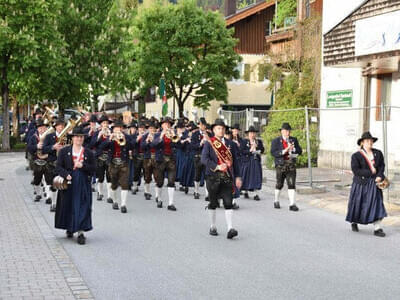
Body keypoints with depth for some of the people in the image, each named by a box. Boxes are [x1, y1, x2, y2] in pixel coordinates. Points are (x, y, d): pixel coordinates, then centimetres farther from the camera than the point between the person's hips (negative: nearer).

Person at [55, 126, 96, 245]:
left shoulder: (88, 153, 6)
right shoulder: (64, 151, 4)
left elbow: (93, 169, 4)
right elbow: (58, 167, 0)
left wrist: (83, 166, -13)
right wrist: (65, 174, -18)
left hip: (83, 184, 0)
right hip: (68, 183, 0)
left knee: (82, 207, -7)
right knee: (68, 206, 7)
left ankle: (80, 232, -7)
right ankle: (69, 228, 28)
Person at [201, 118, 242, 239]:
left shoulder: (230, 144, 12)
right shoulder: (209, 143, 1)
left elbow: (235, 161, 14)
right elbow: (204, 159, -11)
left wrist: (237, 177, 9)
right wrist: (217, 166, -22)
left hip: (227, 177, 2)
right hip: (213, 177, -2)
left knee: (228, 203, -8)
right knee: (213, 203, 8)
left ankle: (230, 229, -12)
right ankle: (213, 227, 22)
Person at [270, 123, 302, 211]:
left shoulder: (294, 140, 10)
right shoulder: (275, 141, -1)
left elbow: (300, 151, 6)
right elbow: (273, 153, -14)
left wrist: (292, 149, -13)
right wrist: (285, 150, -23)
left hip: (291, 165, 2)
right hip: (281, 165, -2)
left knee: (291, 184, -9)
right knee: (279, 184, 11)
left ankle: (292, 204, -12)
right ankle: (276, 201, 32)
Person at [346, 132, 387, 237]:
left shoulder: (378, 153, 5)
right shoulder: (356, 156, -7)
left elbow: (382, 166, 7)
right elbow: (356, 170, -13)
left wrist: (380, 176, -11)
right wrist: (370, 172, -16)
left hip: (374, 183, 3)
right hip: (361, 184, -3)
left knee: (377, 204, -5)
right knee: (358, 204, 8)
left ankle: (377, 228, -5)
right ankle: (354, 222, 35)